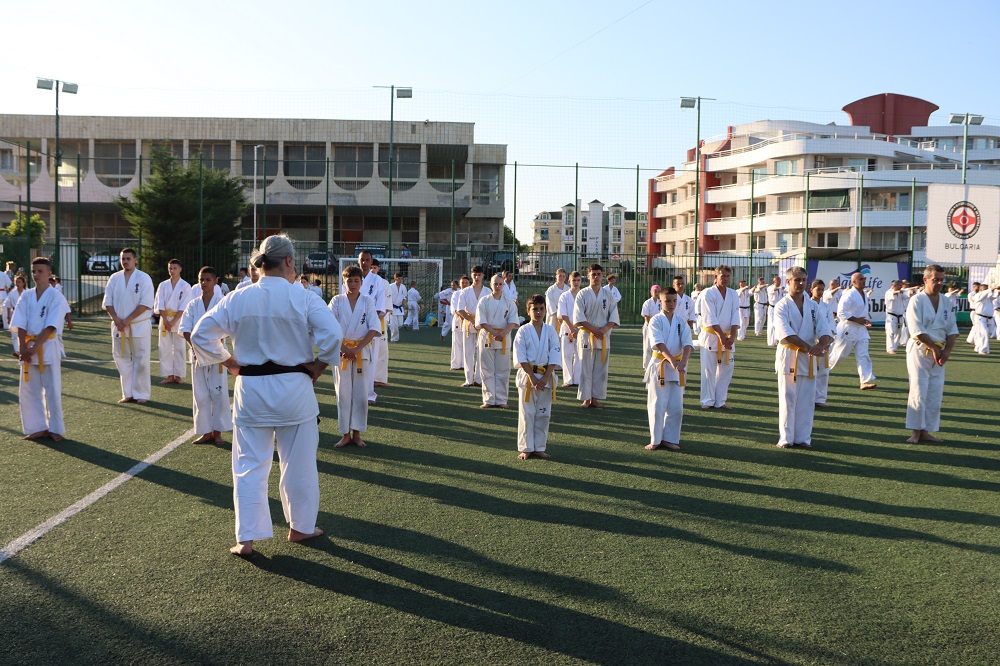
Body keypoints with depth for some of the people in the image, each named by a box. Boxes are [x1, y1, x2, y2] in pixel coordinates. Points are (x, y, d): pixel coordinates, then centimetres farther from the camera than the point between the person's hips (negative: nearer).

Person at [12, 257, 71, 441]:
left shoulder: (56, 297, -7)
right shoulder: (26, 296, 7)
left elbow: (50, 327, -13)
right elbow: (20, 325, 1)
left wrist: (34, 348, -18)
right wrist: (23, 348, -10)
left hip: (48, 347, -5)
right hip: (28, 347, 5)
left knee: (52, 390, 0)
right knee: (28, 390, 7)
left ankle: (55, 429, 10)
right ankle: (38, 428, 17)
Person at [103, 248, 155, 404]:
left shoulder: (143, 278, -5)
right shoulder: (114, 278, 7)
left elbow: (146, 304, -11)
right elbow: (108, 302, 7)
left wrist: (128, 320, -15)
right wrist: (116, 319, -9)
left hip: (139, 325, -4)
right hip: (118, 326, 4)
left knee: (140, 360, -2)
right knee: (122, 359, 8)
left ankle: (141, 394, 7)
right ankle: (128, 394, 17)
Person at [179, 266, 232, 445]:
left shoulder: (222, 303, -4)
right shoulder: (193, 304, 6)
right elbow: (185, 330, 2)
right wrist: (195, 348, -12)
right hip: (197, 353, 3)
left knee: (218, 393, -1)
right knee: (200, 394, 6)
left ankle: (217, 432, 10)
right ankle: (206, 432, 16)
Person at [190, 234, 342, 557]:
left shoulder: (238, 299, -2)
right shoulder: (304, 298, -10)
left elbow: (201, 334, 1)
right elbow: (332, 334, -19)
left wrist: (230, 363, 8)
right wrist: (317, 366, -4)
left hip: (250, 389, 2)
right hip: (294, 388, -2)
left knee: (250, 465, 10)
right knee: (299, 463, 14)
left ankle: (246, 538, 10)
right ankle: (301, 526, 28)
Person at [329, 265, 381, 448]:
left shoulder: (367, 302, 2)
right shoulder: (337, 301, 1)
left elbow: (374, 328, -5)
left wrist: (357, 348, -14)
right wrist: (343, 348, -15)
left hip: (362, 351, 0)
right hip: (341, 351, 0)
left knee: (360, 394, 2)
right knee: (343, 393, 2)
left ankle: (357, 434, 13)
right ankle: (345, 434, 11)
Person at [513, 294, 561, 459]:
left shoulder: (550, 331, 4)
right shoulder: (523, 331, -3)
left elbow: (554, 356, -1)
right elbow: (520, 357, -8)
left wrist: (545, 378, -11)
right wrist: (532, 377, -15)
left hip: (546, 376, 3)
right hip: (527, 376, -3)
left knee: (543, 414, 6)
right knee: (527, 413, 0)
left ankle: (539, 448, 16)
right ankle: (525, 448, 9)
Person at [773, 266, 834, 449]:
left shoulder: (813, 306, 10)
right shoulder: (782, 306, -5)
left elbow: (826, 331, 2)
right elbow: (785, 334, -18)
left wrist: (820, 345, -20)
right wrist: (808, 347, -28)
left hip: (809, 358, 4)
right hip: (788, 357, -4)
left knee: (807, 400, 6)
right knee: (788, 398, -1)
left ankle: (803, 437, 15)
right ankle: (786, 438, 8)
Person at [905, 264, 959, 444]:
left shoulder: (946, 302, 10)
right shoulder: (917, 301, -9)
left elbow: (952, 330, 10)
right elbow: (917, 330, -15)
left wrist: (947, 351, -5)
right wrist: (934, 348, -14)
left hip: (939, 354, 6)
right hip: (920, 351, -6)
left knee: (935, 395, 5)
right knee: (919, 393, -8)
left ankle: (926, 431, 14)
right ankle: (915, 432, 1)